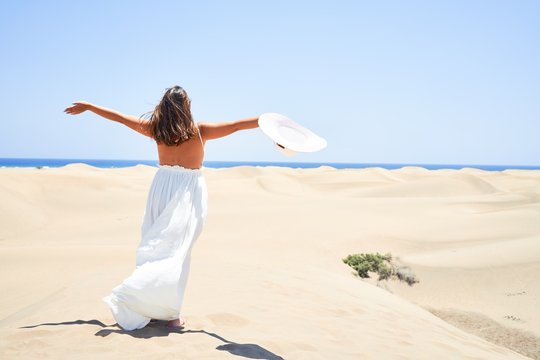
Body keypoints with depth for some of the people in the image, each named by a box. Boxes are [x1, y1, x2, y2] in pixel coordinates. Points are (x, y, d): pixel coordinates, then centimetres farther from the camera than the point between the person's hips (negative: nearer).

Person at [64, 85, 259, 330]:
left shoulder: (155, 128, 3)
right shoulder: (199, 131, -6)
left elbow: (118, 117, 13)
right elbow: (236, 125, -5)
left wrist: (87, 106, 25)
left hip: (162, 187, 3)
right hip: (188, 192, -3)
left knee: (155, 245, 10)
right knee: (176, 249, -4)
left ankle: (148, 306, 13)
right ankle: (169, 312, -6)